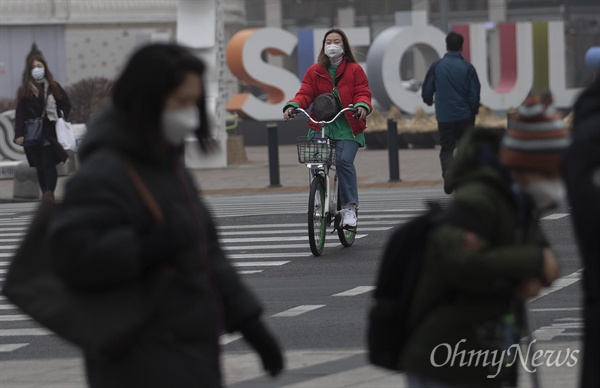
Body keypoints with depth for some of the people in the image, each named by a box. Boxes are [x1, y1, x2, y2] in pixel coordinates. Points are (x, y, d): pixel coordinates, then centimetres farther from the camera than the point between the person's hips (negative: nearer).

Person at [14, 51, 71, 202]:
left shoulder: (53, 87, 6)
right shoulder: (25, 91, 5)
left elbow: (66, 105, 12)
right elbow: (20, 114, 1)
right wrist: (19, 134, -8)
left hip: (50, 133, -1)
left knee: (49, 164, -12)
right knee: (40, 166, 6)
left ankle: (50, 193, -17)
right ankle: (46, 193, 14)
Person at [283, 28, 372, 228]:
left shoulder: (354, 70, 8)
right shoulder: (314, 71, 12)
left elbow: (362, 93, 1)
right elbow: (305, 93, 3)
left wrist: (362, 106, -23)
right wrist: (292, 105, -18)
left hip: (347, 128, -2)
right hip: (320, 127, 2)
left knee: (344, 160, -22)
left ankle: (350, 207, -12)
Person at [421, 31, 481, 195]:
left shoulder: (436, 66, -5)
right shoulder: (467, 68, -6)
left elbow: (426, 91, 1)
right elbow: (475, 94, -5)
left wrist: (429, 101, 24)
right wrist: (474, 112, 12)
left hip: (444, 115, 0)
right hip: (464, 116, 0)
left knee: (446, 148, 8)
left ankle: (447, 173, -18)